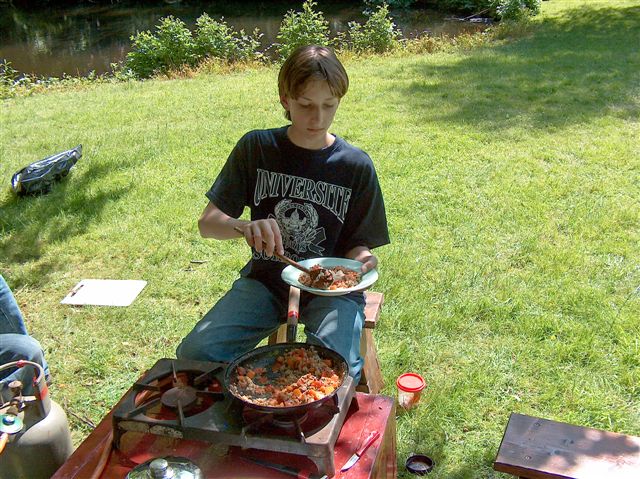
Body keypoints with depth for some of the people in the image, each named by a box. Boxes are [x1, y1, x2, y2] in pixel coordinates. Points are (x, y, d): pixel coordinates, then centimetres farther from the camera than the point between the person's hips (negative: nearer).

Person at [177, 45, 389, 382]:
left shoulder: (356, 166, -6)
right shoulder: (256, 148, -3)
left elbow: (358, 244, 0)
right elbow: (207, 223, -4)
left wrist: (361, 260, -25)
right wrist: (246, 227, -27)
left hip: (330, 287, -1)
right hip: (266, 278, 2)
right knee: (194, 354, -19)